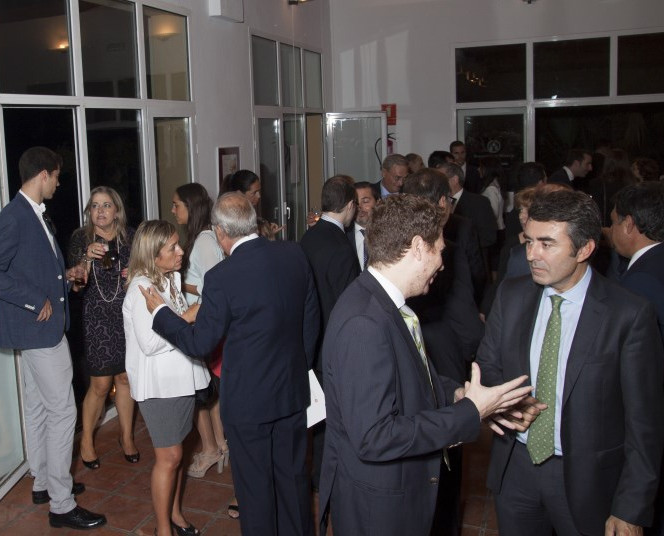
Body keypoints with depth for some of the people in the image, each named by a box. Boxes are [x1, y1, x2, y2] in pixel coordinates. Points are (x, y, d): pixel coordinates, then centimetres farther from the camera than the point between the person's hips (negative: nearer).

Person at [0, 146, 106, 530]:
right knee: (62, 411, -5)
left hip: (41, 326, 10)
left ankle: (44, 482, 34)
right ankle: (61, 504, 4)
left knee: (38, 406, 19)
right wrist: (37, 302, -21)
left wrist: (66, 275, 6)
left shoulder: (36, 215, 12)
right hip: (40, 326, -10)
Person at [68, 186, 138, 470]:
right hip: (96, 317, -2)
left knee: (125, 378, 10)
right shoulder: (80, 238, -5)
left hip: (126, 316, 2)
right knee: (100, 384, -1)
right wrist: (88, 258, -25)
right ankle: (86, 441, 21)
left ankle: (126, 436, 27)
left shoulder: (130, 236, 2)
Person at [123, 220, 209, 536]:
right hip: (158, 383, -8)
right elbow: (149, 343, -23)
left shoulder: (171, 280, 8)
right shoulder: (142, 288, -17)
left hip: (180, 378, 8)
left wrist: (196, 315, 0)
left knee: (176, 452, 17)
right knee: (168, 457, 1)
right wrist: (187, 317, -21)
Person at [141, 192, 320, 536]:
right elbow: (311, 319, 4)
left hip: (248, 400, -5)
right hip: (293, 390, 6)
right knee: (293, 475, 21)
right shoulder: (294, 255, -6)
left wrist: (159, 312, 2)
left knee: (254, 484, 13)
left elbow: (199, 343, -13)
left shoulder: (222, 278, -22)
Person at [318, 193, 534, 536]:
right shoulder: (363, 322, -30)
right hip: (376, 504, -9)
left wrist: (455, 393, -3)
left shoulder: (382, 302, 1)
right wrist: (470, 412, -24)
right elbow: (373, 437, -31)